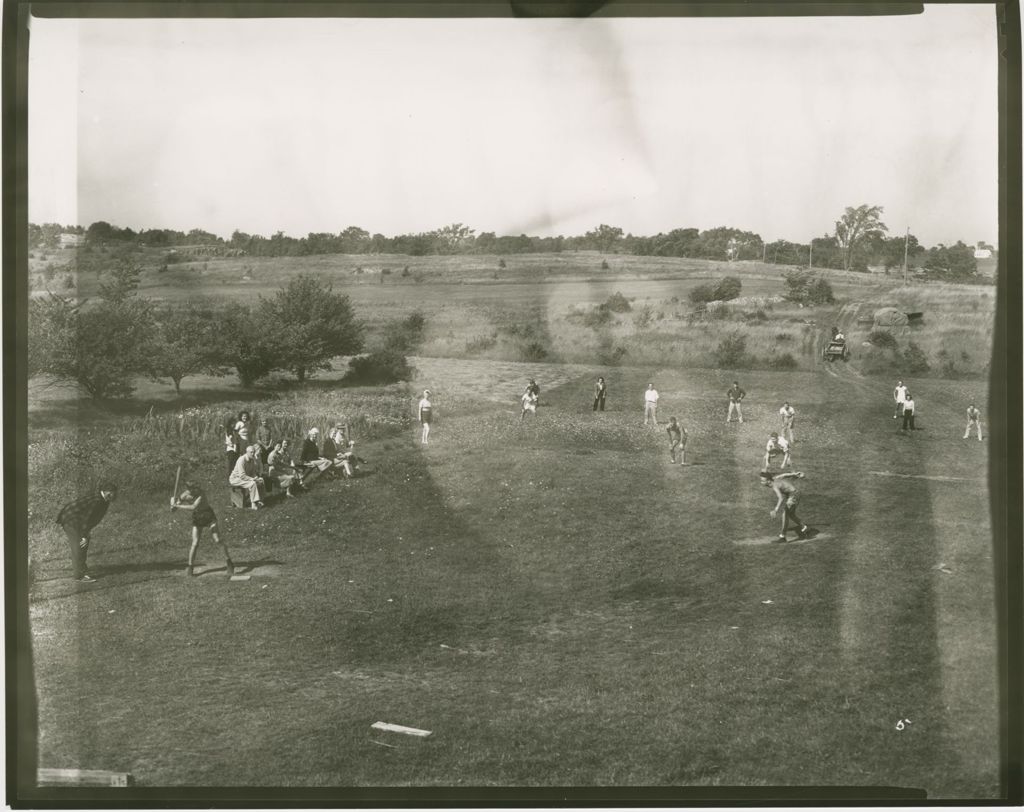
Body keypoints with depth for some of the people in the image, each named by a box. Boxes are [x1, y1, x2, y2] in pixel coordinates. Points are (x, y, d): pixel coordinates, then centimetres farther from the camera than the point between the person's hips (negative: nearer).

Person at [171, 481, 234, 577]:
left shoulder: (200, 495, -29)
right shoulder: (185, 495, -15)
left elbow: (193, 507, -43)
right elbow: (173, 508, -6)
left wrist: (177, 505, -41)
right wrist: (174, 503, -29)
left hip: (208, 516, -3)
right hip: (197, 518, 3)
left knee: (218, 540, -7)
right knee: (195, 543, -7)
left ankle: (229, 563, 3)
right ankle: (190, 567, 6)